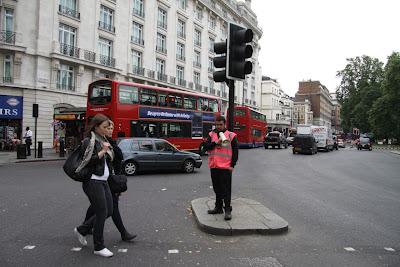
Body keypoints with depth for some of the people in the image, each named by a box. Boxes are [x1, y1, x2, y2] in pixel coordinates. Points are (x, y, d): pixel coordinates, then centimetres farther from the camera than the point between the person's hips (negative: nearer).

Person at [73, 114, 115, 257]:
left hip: (103, 181, 9)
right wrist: (102, 151, -17)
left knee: (108, 211, 9)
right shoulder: (88, 141, -9)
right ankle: (99, 247, 10)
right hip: (93, 182, -9)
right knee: (102, 213, -5)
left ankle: (81, 230, 27)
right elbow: (87, 162, -18)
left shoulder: (103, 140, 15)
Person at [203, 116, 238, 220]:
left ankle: (228, 210, 2)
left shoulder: (231, 135, 0)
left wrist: (232, 165, -7)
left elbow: (235, 151, -1)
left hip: (225, 167, -4)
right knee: (217, 188, 14)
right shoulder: (211, 134, 11)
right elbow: (206, 146, -1)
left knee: (226, 189, -4)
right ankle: (218, 207, 25)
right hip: (214, 166, 4)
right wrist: (215, 142, -17)